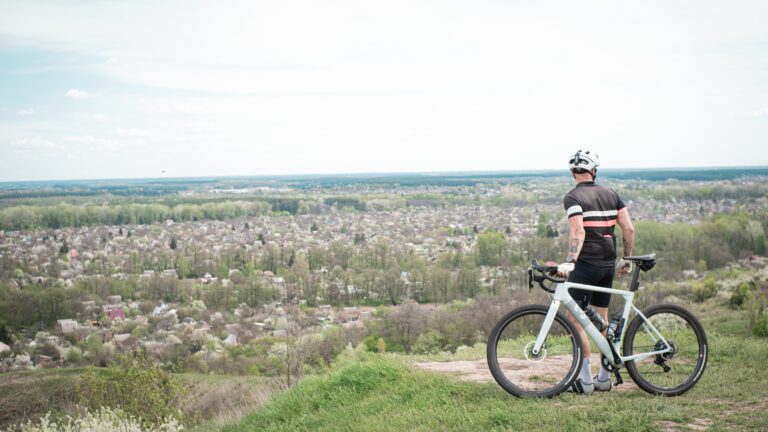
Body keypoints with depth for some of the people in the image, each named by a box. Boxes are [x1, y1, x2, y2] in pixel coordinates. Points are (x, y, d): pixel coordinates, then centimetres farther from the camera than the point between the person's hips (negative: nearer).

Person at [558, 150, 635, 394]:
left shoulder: (573, 197, -9)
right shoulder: (611, 194, 9)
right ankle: (604, 378, 19)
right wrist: (627, 259, 16)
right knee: (602, 319, 15)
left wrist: (569, 261, -32)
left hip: (586, 264, -6)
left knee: (575, 319, 1)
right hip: (608, 264, 6)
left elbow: (578, 232, -24)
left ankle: (585, 380, -2)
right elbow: (629, 229, 6)